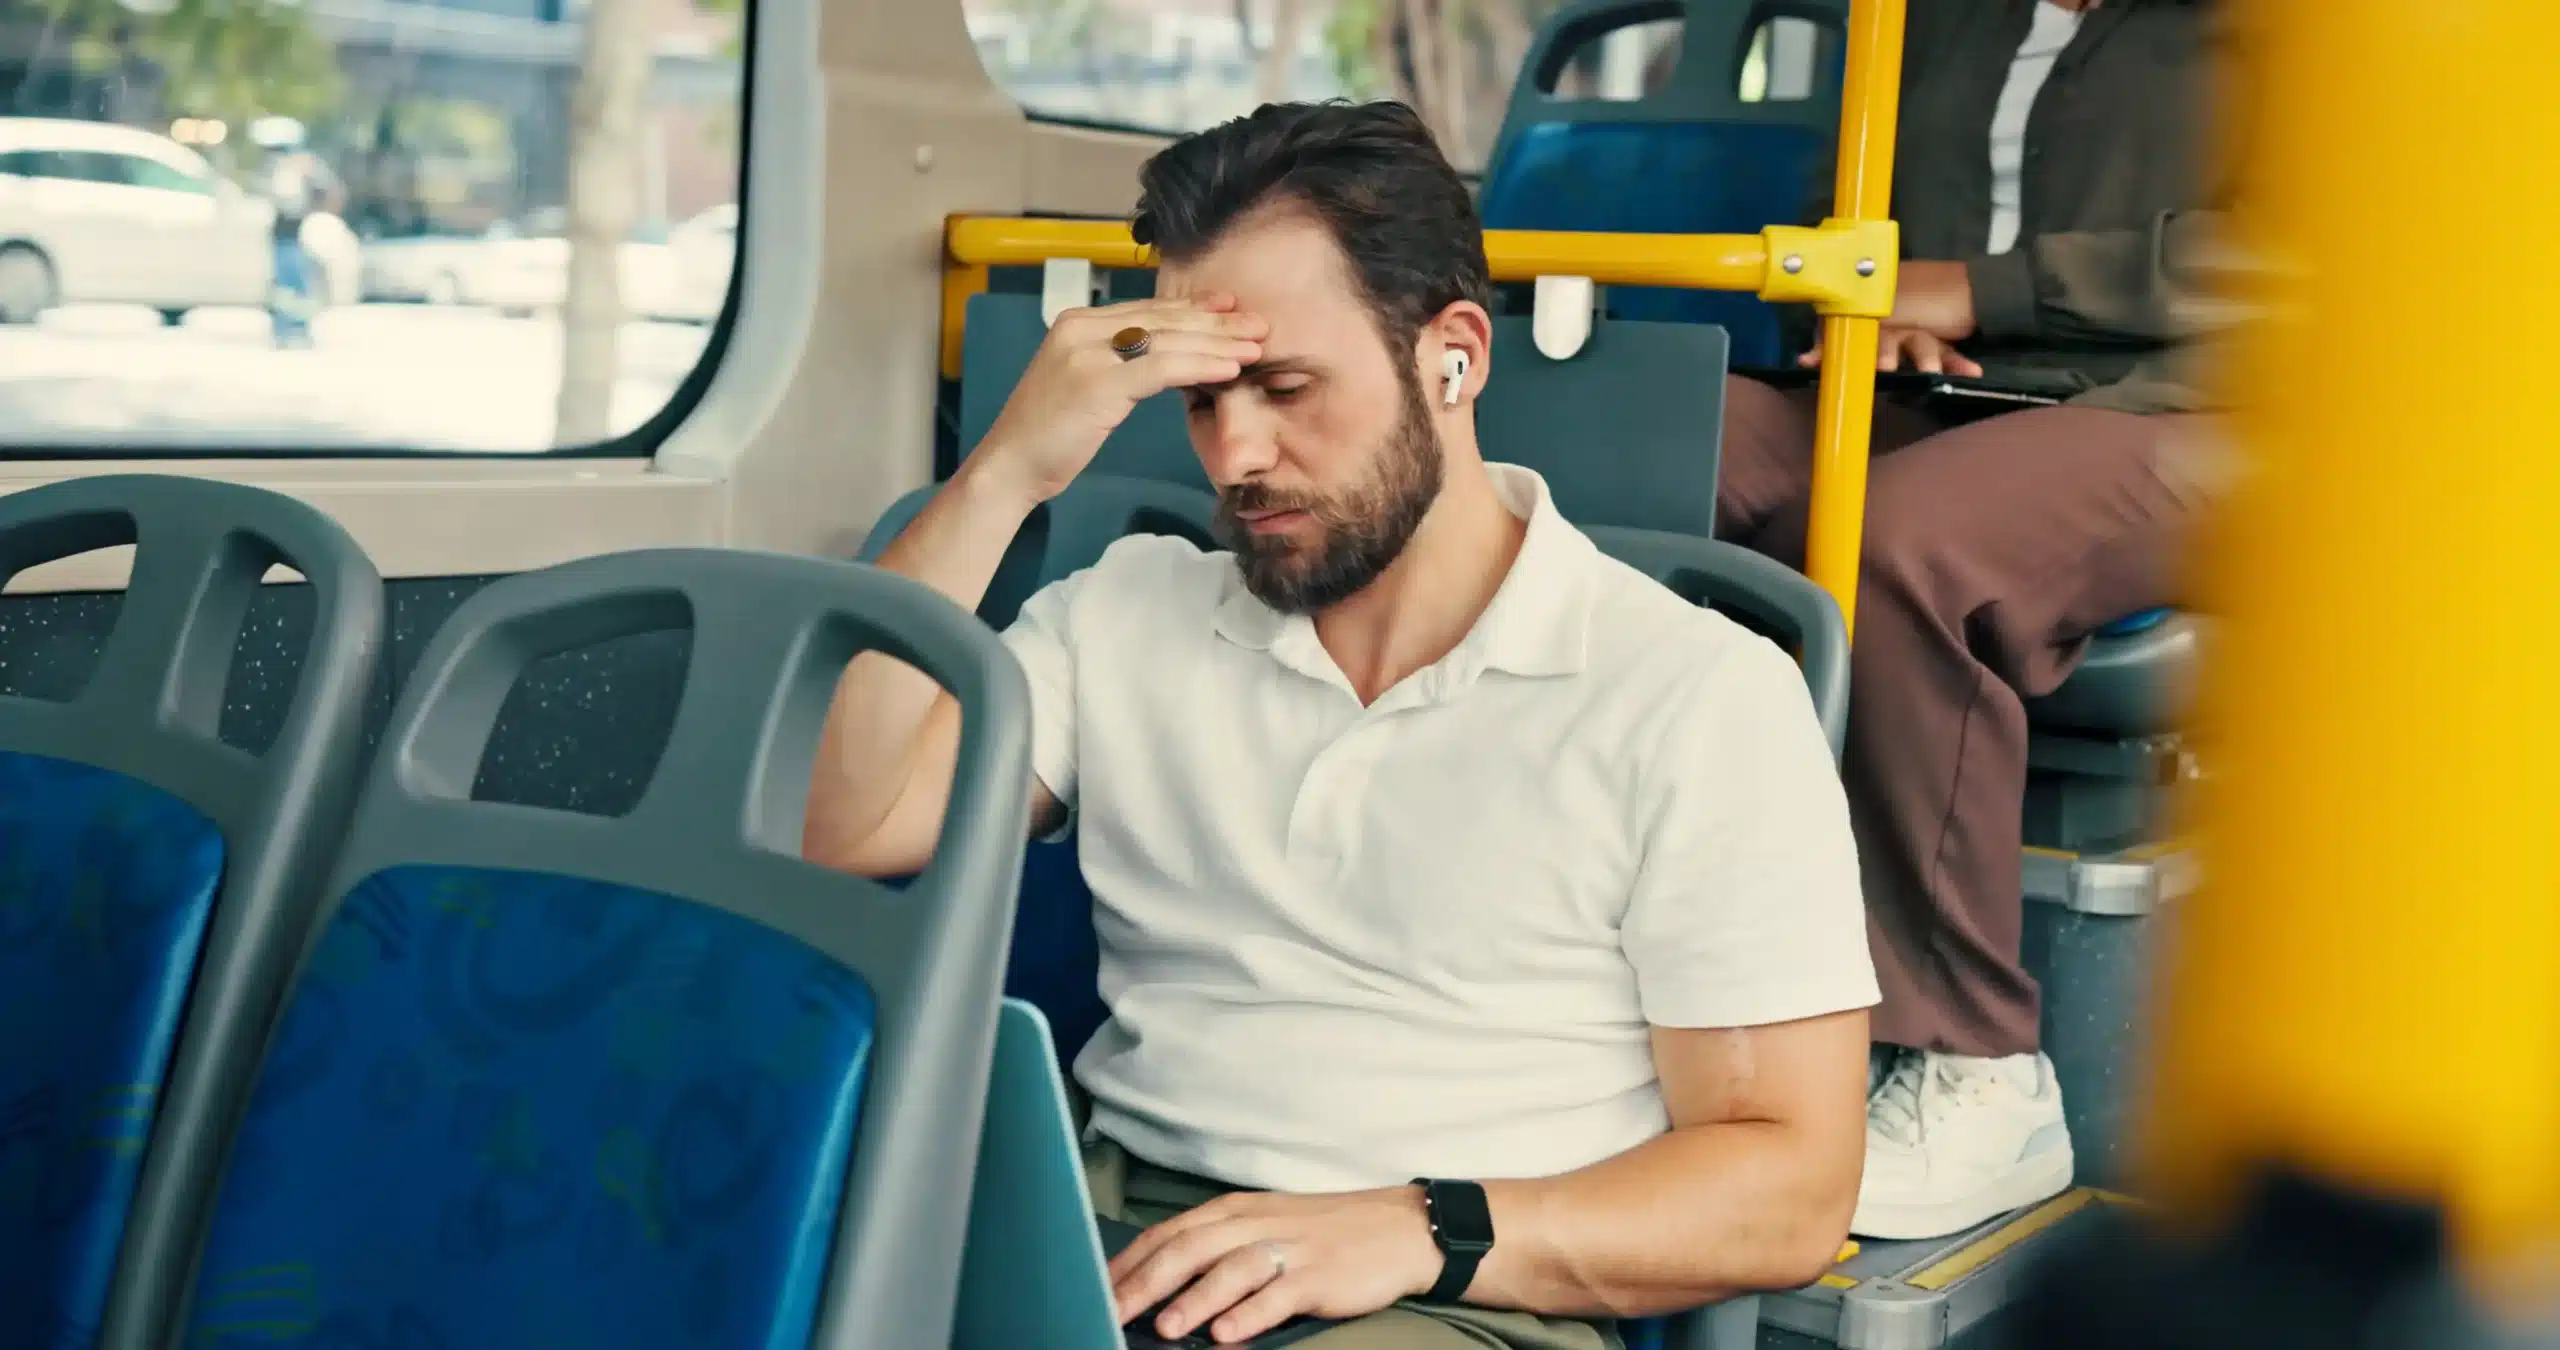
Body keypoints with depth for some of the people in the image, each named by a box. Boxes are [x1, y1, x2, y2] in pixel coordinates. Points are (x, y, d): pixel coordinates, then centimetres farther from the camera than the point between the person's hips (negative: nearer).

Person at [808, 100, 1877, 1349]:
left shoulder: (1700, 696, 3)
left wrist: (1423, 1231, -16)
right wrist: (1005, 474, -3)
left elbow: (1789, 1190, -1)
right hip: (1108, 1235, 3)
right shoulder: (1129, 617, 16)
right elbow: (833, 827, 3)